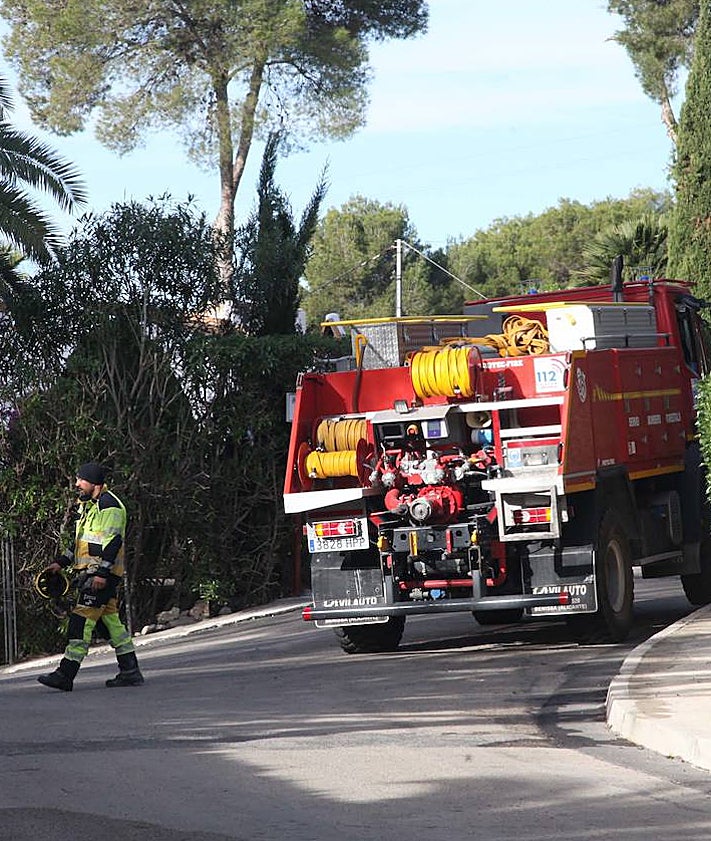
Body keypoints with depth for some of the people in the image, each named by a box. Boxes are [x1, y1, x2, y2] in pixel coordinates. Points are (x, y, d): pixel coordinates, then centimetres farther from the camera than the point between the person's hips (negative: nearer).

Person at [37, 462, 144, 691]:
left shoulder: (108, 505, -12)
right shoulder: (89, 506, 20)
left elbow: (113, 541, -19)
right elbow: (82, 541, 28)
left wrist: (102, 573, -23)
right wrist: (61, 562, 19)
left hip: (101, 575, -10)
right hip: (92, 574, 10)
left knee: (81, 620, -13)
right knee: (110, 619, 10)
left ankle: (66, 674, -16)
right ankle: (130, 672, 13)